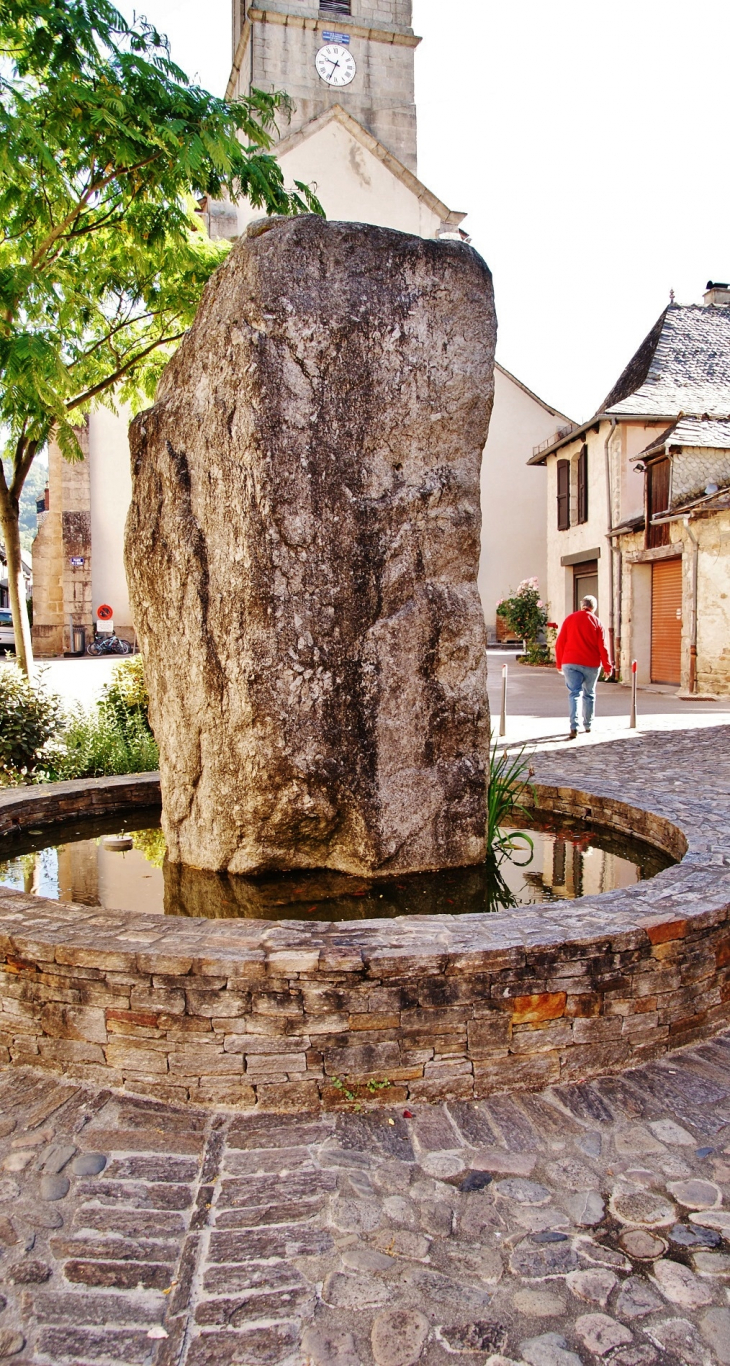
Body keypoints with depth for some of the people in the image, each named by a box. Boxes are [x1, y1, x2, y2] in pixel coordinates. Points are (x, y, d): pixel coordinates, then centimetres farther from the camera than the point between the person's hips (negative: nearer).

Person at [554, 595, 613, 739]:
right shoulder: (596, 622, -1)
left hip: (571, 663, 0)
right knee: (589, 694, 15)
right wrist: (607, 667, 4)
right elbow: (602, 647, -3)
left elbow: (560, 643, 1)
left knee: (575, 693, -3)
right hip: (591, 665, 0)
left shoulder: (570, 619, 2)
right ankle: (588, 726, 23)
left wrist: (559, 664, 9)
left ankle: (574, 726, -20)